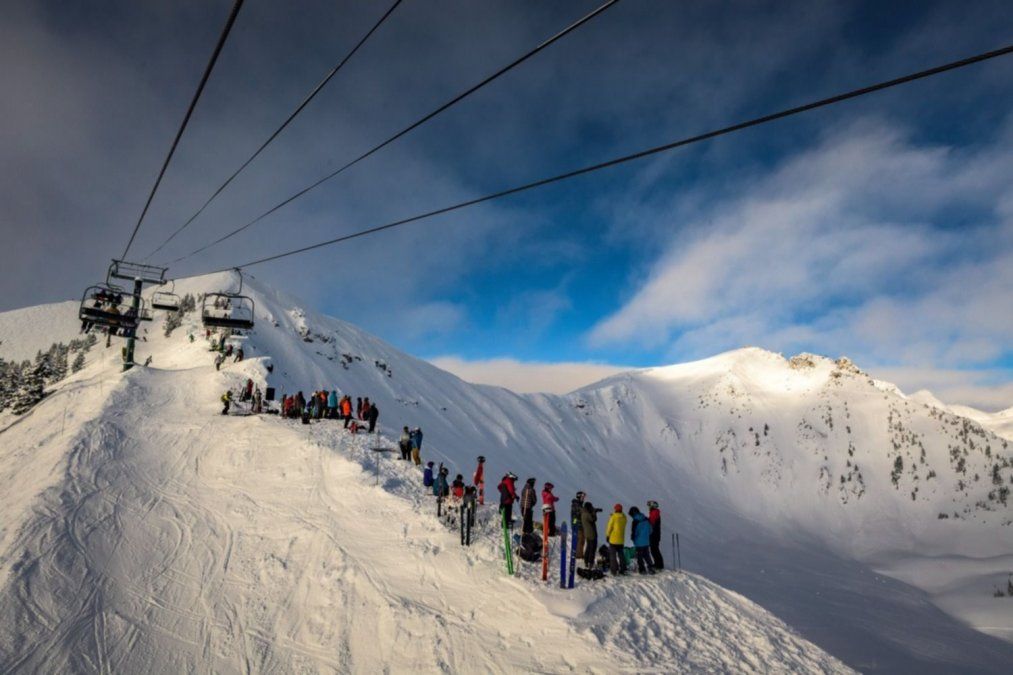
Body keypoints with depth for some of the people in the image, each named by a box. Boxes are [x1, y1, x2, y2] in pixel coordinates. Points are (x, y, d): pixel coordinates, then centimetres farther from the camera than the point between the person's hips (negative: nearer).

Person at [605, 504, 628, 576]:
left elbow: (609, 527, -9)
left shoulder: (613, 517, -13)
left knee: (612, 554, 1)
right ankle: (622, 569, 17)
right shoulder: (624, 517, 3)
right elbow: (623, 527, 11)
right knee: (621, 554, 16)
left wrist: (607, 535, 1)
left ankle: (614, 570, -2)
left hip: (613, 538, -5)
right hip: (621, 539, 5)